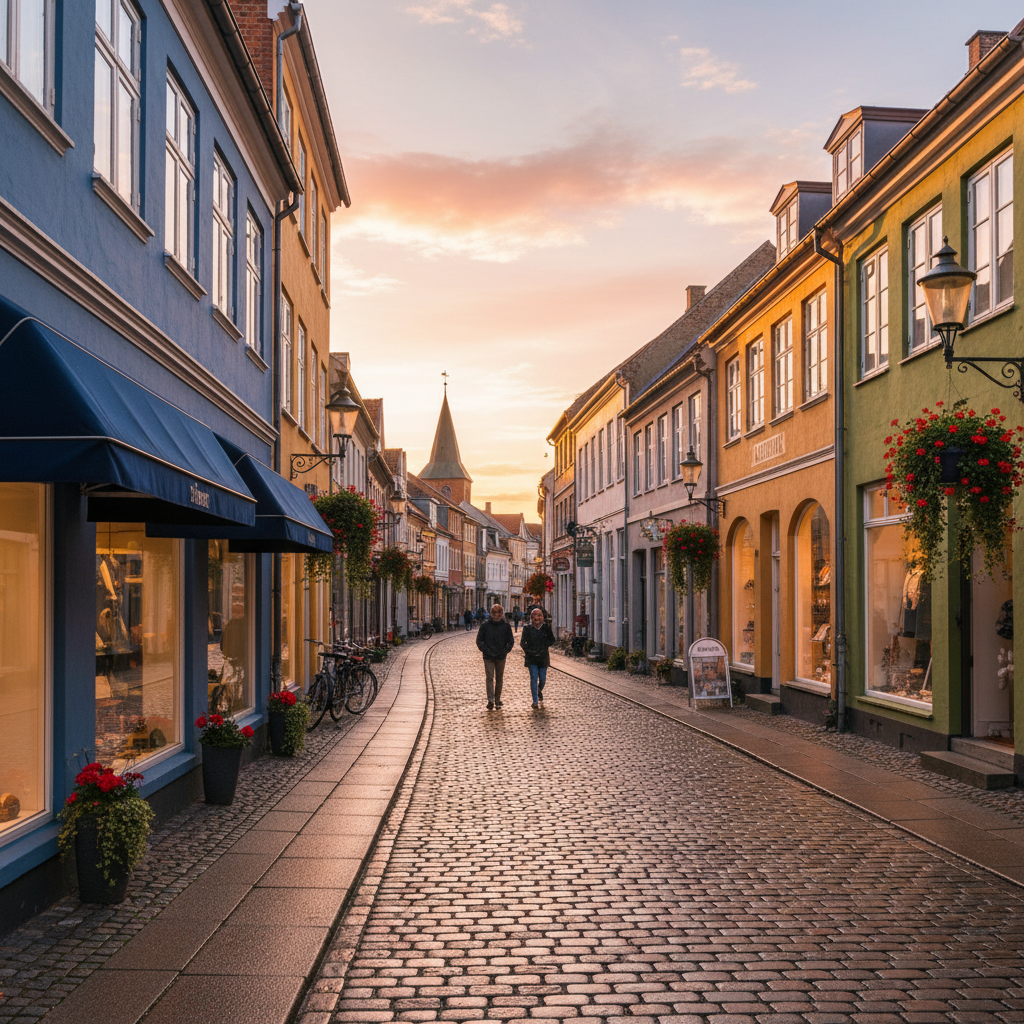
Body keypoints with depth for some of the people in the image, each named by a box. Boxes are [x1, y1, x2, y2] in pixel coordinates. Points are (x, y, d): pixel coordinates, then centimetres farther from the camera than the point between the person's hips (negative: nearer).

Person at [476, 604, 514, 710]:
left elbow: (511, 641, 8)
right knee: (490, 678, -8)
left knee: (499, 679, 10)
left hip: (501, 658, 2)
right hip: (488, 657, -2)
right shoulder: (485, 626, -2)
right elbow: (479, 641, 4)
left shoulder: (506, 626, 0)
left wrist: (504, 652, -3)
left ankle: (497, 700, 21)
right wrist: (485, 651, -7)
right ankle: (490, 701, -12)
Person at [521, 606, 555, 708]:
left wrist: (544, 646, -12)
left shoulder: (546, 627, 1)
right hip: (531, 657, -2)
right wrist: (528, 651, -16)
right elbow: (522, 642, -1)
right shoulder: (527, 628, -2)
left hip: (543, 657, 2)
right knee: (534, 678, -10)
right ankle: (535, 701, -6)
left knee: (542, 678, 6)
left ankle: (539, 691, 41)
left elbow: (552, 640, 3)